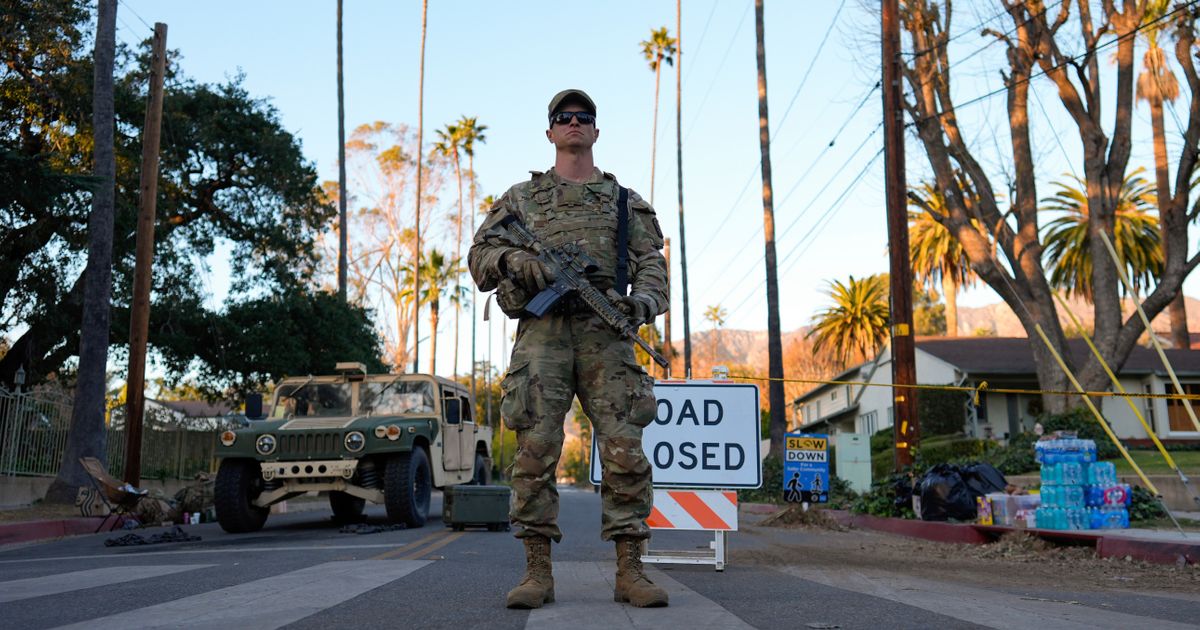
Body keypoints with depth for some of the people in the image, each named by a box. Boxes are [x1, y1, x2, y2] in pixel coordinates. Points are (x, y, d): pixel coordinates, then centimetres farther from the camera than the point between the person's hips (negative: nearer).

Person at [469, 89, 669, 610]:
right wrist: (517, 261, -9)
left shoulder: (625, 201, 23)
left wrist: (645, 300, -10)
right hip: (542, 331, 0)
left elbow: (652, 262, 13)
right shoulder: (521, 198, 21)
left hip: (606, 332, 1)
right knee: (535, 450, -8)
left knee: (625, 450, -7)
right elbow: (480, 255, 14)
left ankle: (630, 571, -1)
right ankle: (537, 572, -1)